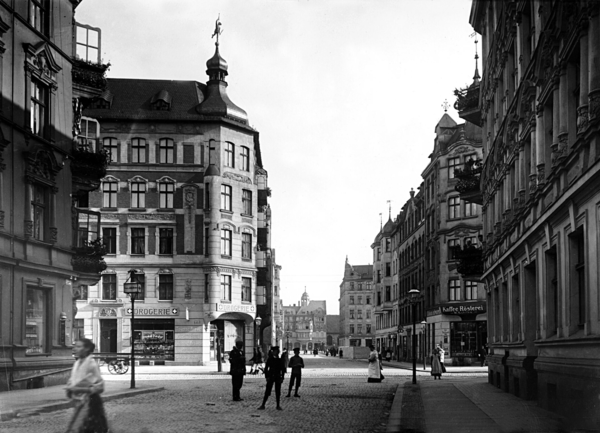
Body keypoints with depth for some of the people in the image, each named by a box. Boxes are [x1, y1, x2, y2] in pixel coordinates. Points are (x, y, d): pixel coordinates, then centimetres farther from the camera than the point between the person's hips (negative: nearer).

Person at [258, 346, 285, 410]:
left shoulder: (280, 360, 6)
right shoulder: (270, 359, 1)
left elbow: (283, 370, 8)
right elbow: (266, 368, 2)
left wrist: (282, 378, 0)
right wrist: (267, 377, -5)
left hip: (278, 378, 2)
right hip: (270, 378, -2)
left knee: (278, 392, 4)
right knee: (267, 391, -4)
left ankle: (278, 406, 12)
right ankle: (263, 405, -1)